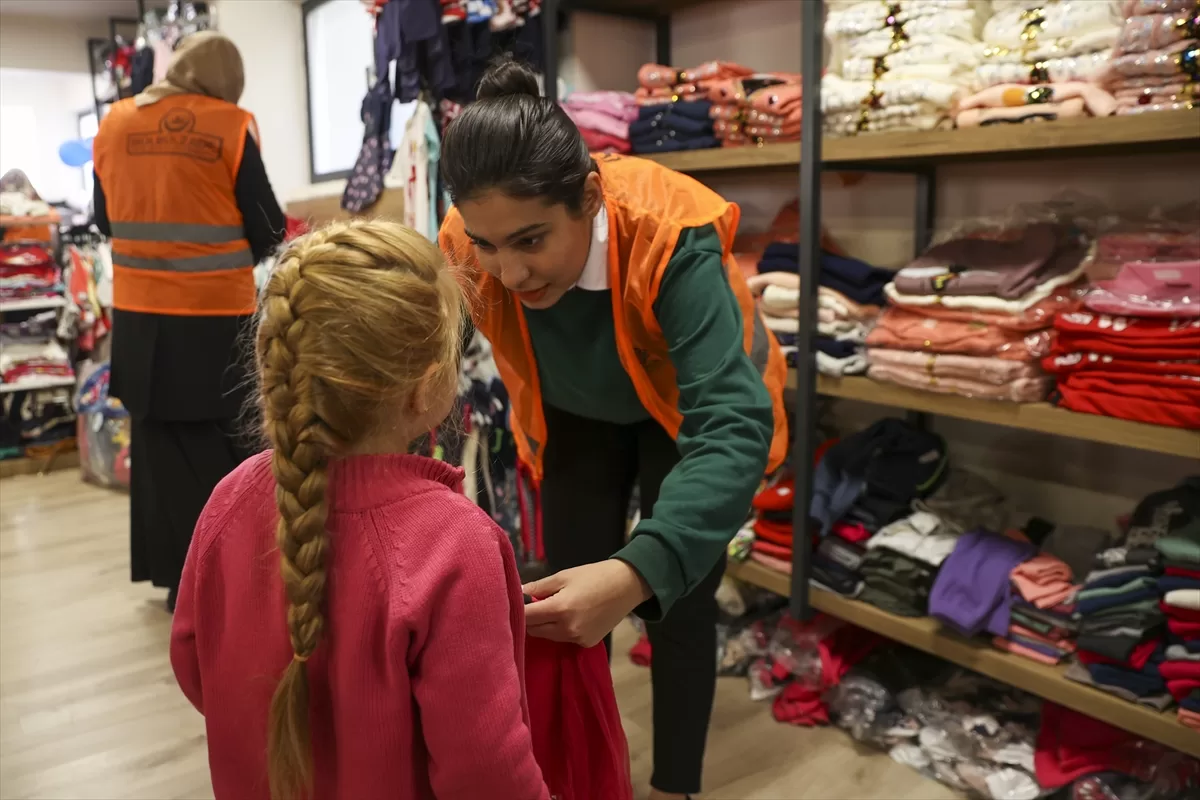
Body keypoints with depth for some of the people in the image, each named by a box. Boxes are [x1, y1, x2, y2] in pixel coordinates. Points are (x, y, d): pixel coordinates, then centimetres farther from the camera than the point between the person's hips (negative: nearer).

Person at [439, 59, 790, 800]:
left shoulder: (671, 237, -43)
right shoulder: (467, 249, -29)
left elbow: (733, 426, -52)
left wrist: (639, 572, -64)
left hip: (688, 412, -3)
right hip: (576, 417, 4)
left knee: (676, 607, 3)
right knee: (567, 608, 7)